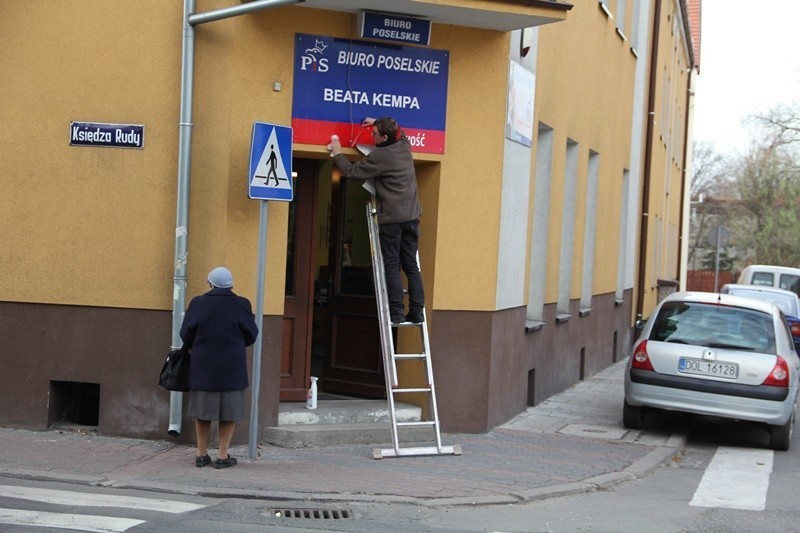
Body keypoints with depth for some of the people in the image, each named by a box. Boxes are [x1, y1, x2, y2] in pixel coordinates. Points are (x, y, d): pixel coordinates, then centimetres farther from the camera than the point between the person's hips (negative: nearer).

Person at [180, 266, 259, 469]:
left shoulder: (198, 303, -4)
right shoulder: (241, 305, -7)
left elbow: (186, 333, -1)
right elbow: (251, 334, -1)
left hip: (203, 366, 2)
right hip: (232, 367, -1)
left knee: (203, 410, 12)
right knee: (229, 412, 7)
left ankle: (201, 454, 15)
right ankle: (223, 456, 6)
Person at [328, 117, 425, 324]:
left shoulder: (379, 157, -13)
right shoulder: (404, 147, 7)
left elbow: (351, 171, -6)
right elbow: (400, 134, 33)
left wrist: (337, 153, 8)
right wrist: (378, 123, 28)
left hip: (391, 218, -6)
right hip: (411, 216, 6)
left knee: (392, 266, -2)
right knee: (411, 265, 7)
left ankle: (396, 313, -6)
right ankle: (416, 312, 4)